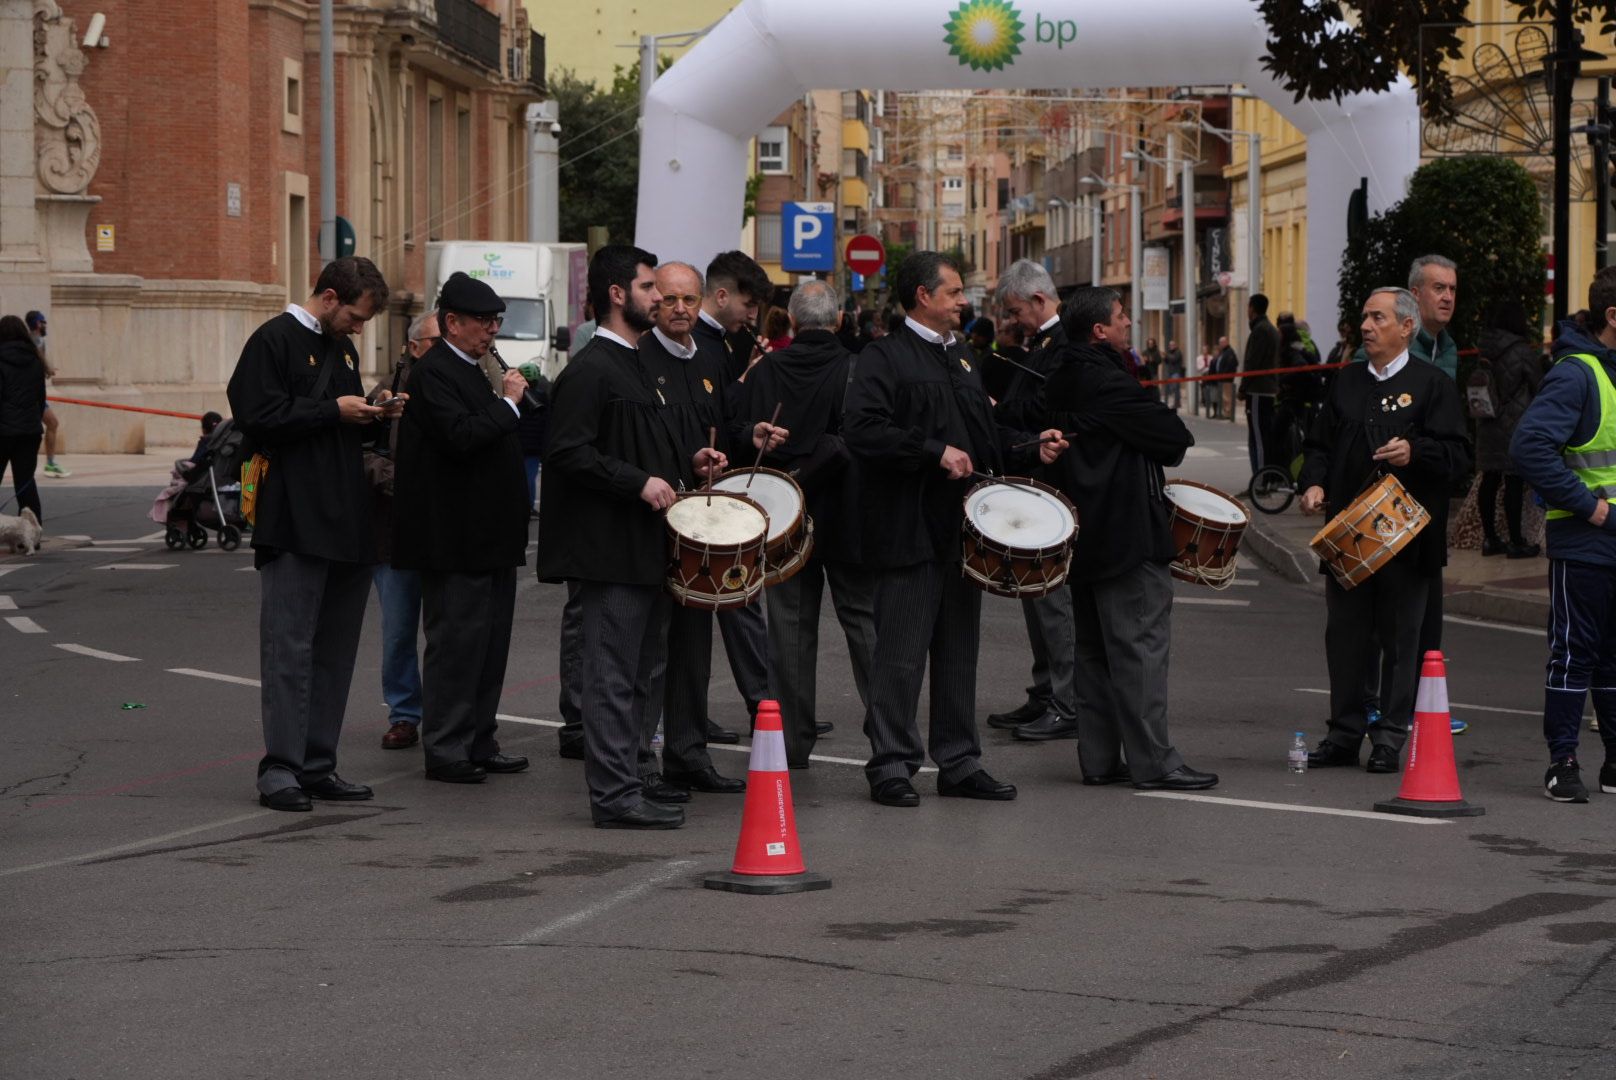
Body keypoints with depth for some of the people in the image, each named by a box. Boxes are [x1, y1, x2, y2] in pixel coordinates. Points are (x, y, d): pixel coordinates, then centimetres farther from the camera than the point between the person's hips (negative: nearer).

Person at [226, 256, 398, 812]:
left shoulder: (342, 349, 20)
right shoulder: (274, 341, -6)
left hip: (346, 524, 9)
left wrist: (373, 414, 7)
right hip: (294, 525, -9)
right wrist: (334, 411, -13)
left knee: (336, 650, 10)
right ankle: (280, 769, -5)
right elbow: (257, 416, -16)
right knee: (289, 646, -7)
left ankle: (317, 765, 15)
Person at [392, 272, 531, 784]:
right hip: (455, 540, -10)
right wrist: (508, 403, -17)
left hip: (488, 537, 10)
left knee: (489, 640, 13)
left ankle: (479, 743, 20)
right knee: (455, 641, -6)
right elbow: (460, 436, -26)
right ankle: (445, 750, -1)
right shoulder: (433, 373, -13)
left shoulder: (473, 371, 18)